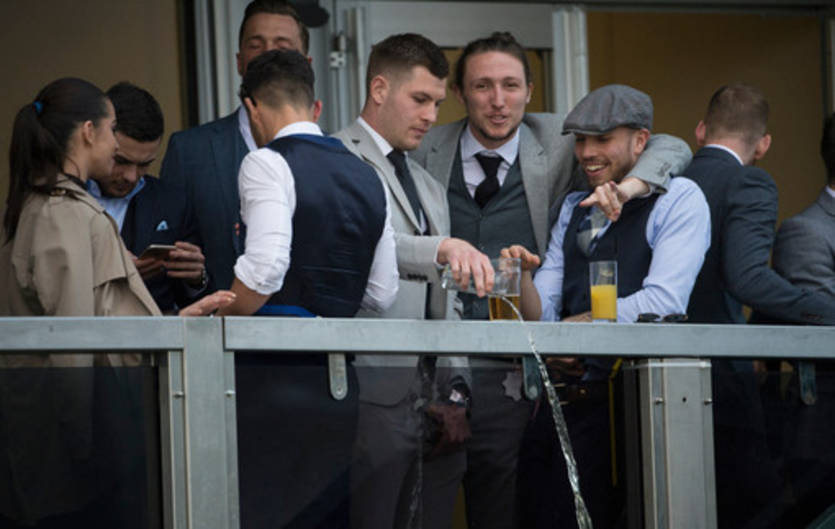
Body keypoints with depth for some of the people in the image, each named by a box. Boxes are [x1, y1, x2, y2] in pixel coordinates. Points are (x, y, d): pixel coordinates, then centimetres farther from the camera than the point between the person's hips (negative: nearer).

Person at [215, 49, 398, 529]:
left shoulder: (268, 165, -6)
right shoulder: (367, 178, 15)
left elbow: (264, 271, -18)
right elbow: (382, 295, 16)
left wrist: (217, 327, -3)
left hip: (272, 380, -7)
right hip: (335, 382, 7)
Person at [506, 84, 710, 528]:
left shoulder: (678, 199, -1)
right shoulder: (572, 209, 20)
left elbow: (664, 302, -14)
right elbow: (541, 315, 13)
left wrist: (569, 327, -7)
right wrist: (520, 276, -10)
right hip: (561, 402, 6)